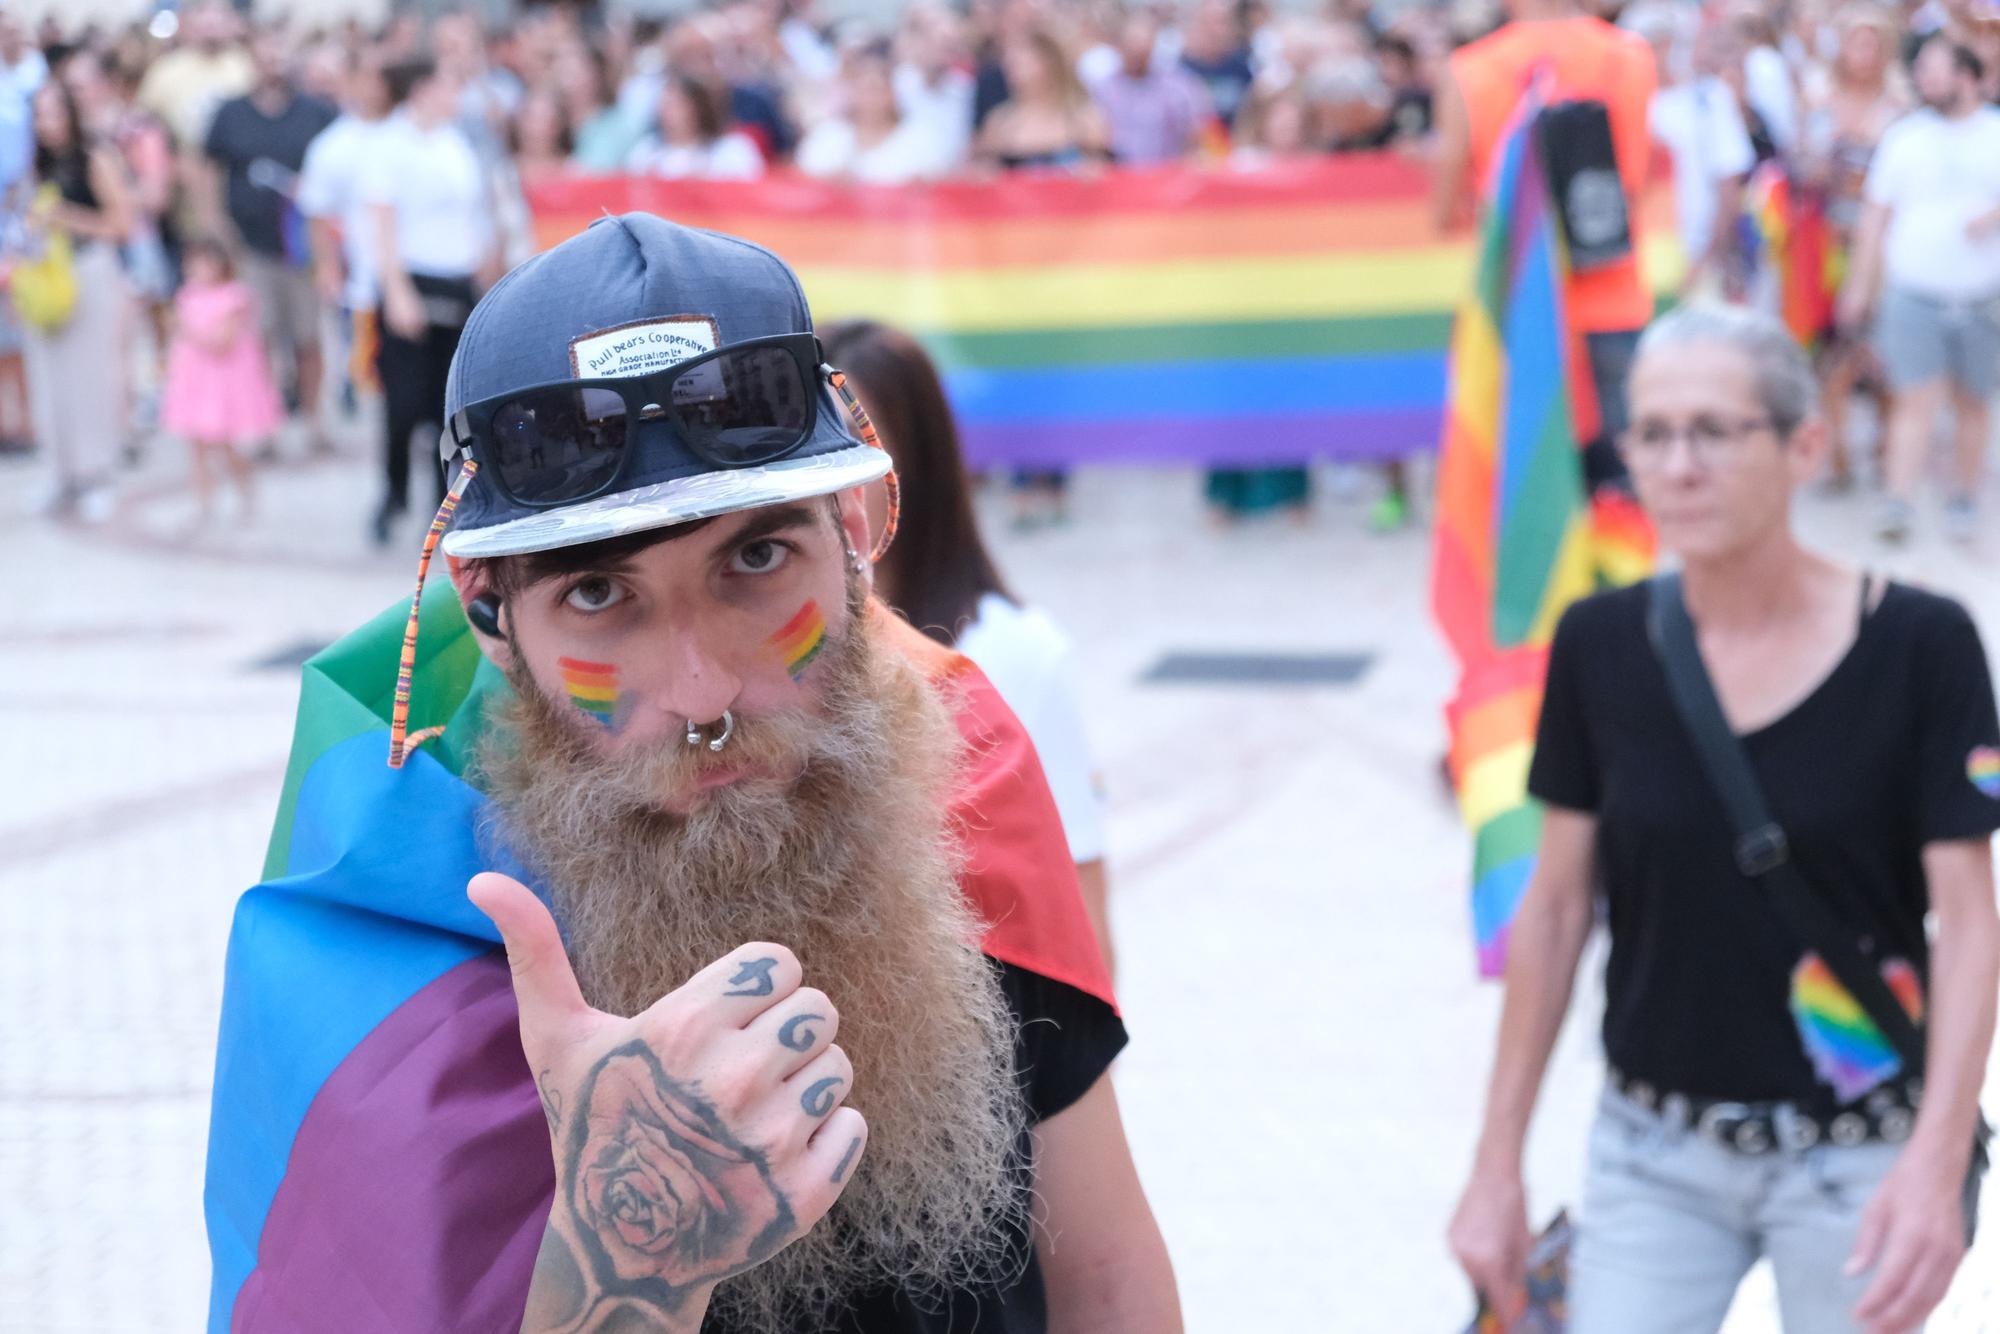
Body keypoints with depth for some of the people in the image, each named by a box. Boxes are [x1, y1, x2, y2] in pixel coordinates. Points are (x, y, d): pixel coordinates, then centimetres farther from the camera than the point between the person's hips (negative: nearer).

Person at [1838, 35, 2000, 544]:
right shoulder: (1904, 136, 6)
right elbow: (1876, 215, 9)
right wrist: (1860, 285, 5)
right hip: (1913, 293, -1)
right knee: (1917, 401, -10)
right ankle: (1898, 503, -13)